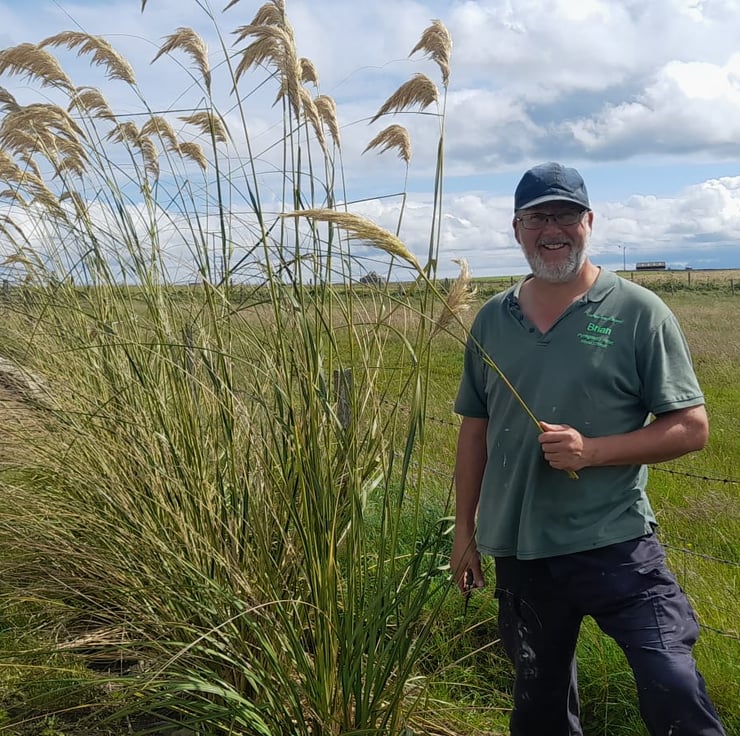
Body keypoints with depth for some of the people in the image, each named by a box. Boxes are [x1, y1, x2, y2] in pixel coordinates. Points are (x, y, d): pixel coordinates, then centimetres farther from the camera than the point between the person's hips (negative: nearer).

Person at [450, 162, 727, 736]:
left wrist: (590, 450, -19)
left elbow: (692, 428, -6)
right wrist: (464, 531, 13)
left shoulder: (637, 312, -6)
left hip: (616, 545, -4)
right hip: (518, 553, 4)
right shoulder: (492, 319, 6)